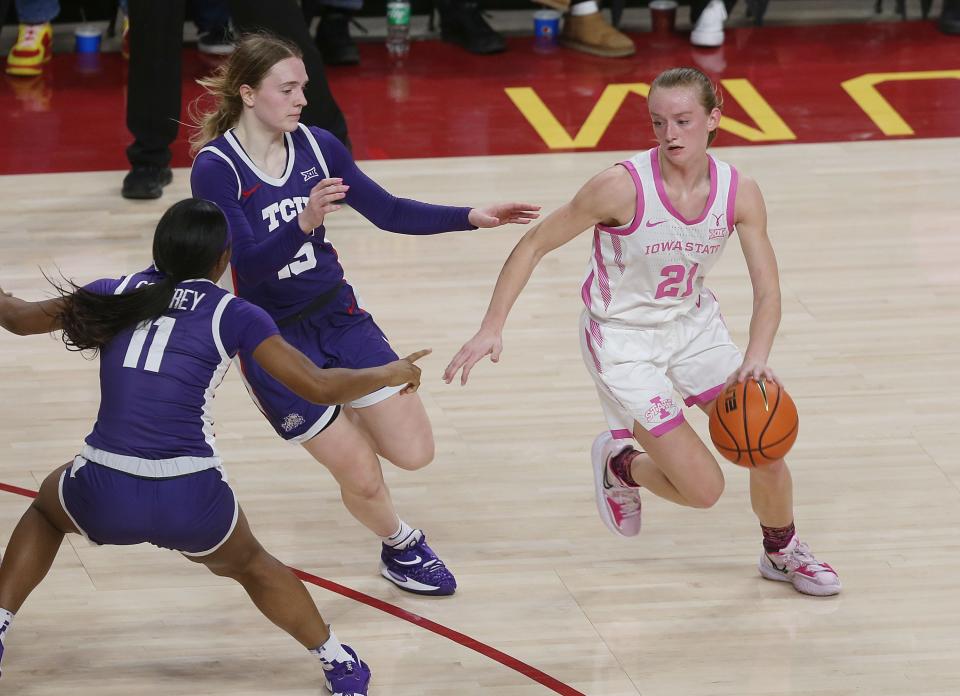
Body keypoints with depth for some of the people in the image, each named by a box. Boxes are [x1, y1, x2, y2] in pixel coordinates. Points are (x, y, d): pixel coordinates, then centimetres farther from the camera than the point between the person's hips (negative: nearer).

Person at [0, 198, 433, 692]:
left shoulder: (115, 295, 10)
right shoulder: (232, 315, 2)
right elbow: (319, 387, 1)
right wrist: (390, 374, 18)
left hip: (102, 497, 1)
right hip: (190, 502, -1)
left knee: (48, 506, 38)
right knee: (248, 566, 33)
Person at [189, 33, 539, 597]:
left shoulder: (317, 145, -3)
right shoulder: (216, 168, -18)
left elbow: (388, 212, 4)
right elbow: (246, 265, -26)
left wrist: (472, 218, -6)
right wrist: (304, 223, -42)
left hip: (339, 317, 5)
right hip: (274, 341, -5)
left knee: (414, 451, 0)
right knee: (361, 476, -1)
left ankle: (349, 419, 33)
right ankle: (401, 546, 31)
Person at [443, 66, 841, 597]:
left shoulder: (739, 194, -15)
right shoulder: (622, 187, -27)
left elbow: (767, 293, -12)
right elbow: (534, 245, -17)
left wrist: (756, 359, -31)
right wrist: (491, 329, -23)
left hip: (693, 324, 4)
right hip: (623, 340, -4)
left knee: (766, 449, 0)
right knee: (703, 489, -9)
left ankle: (781, 553, 32)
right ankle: (618, 464, 24)